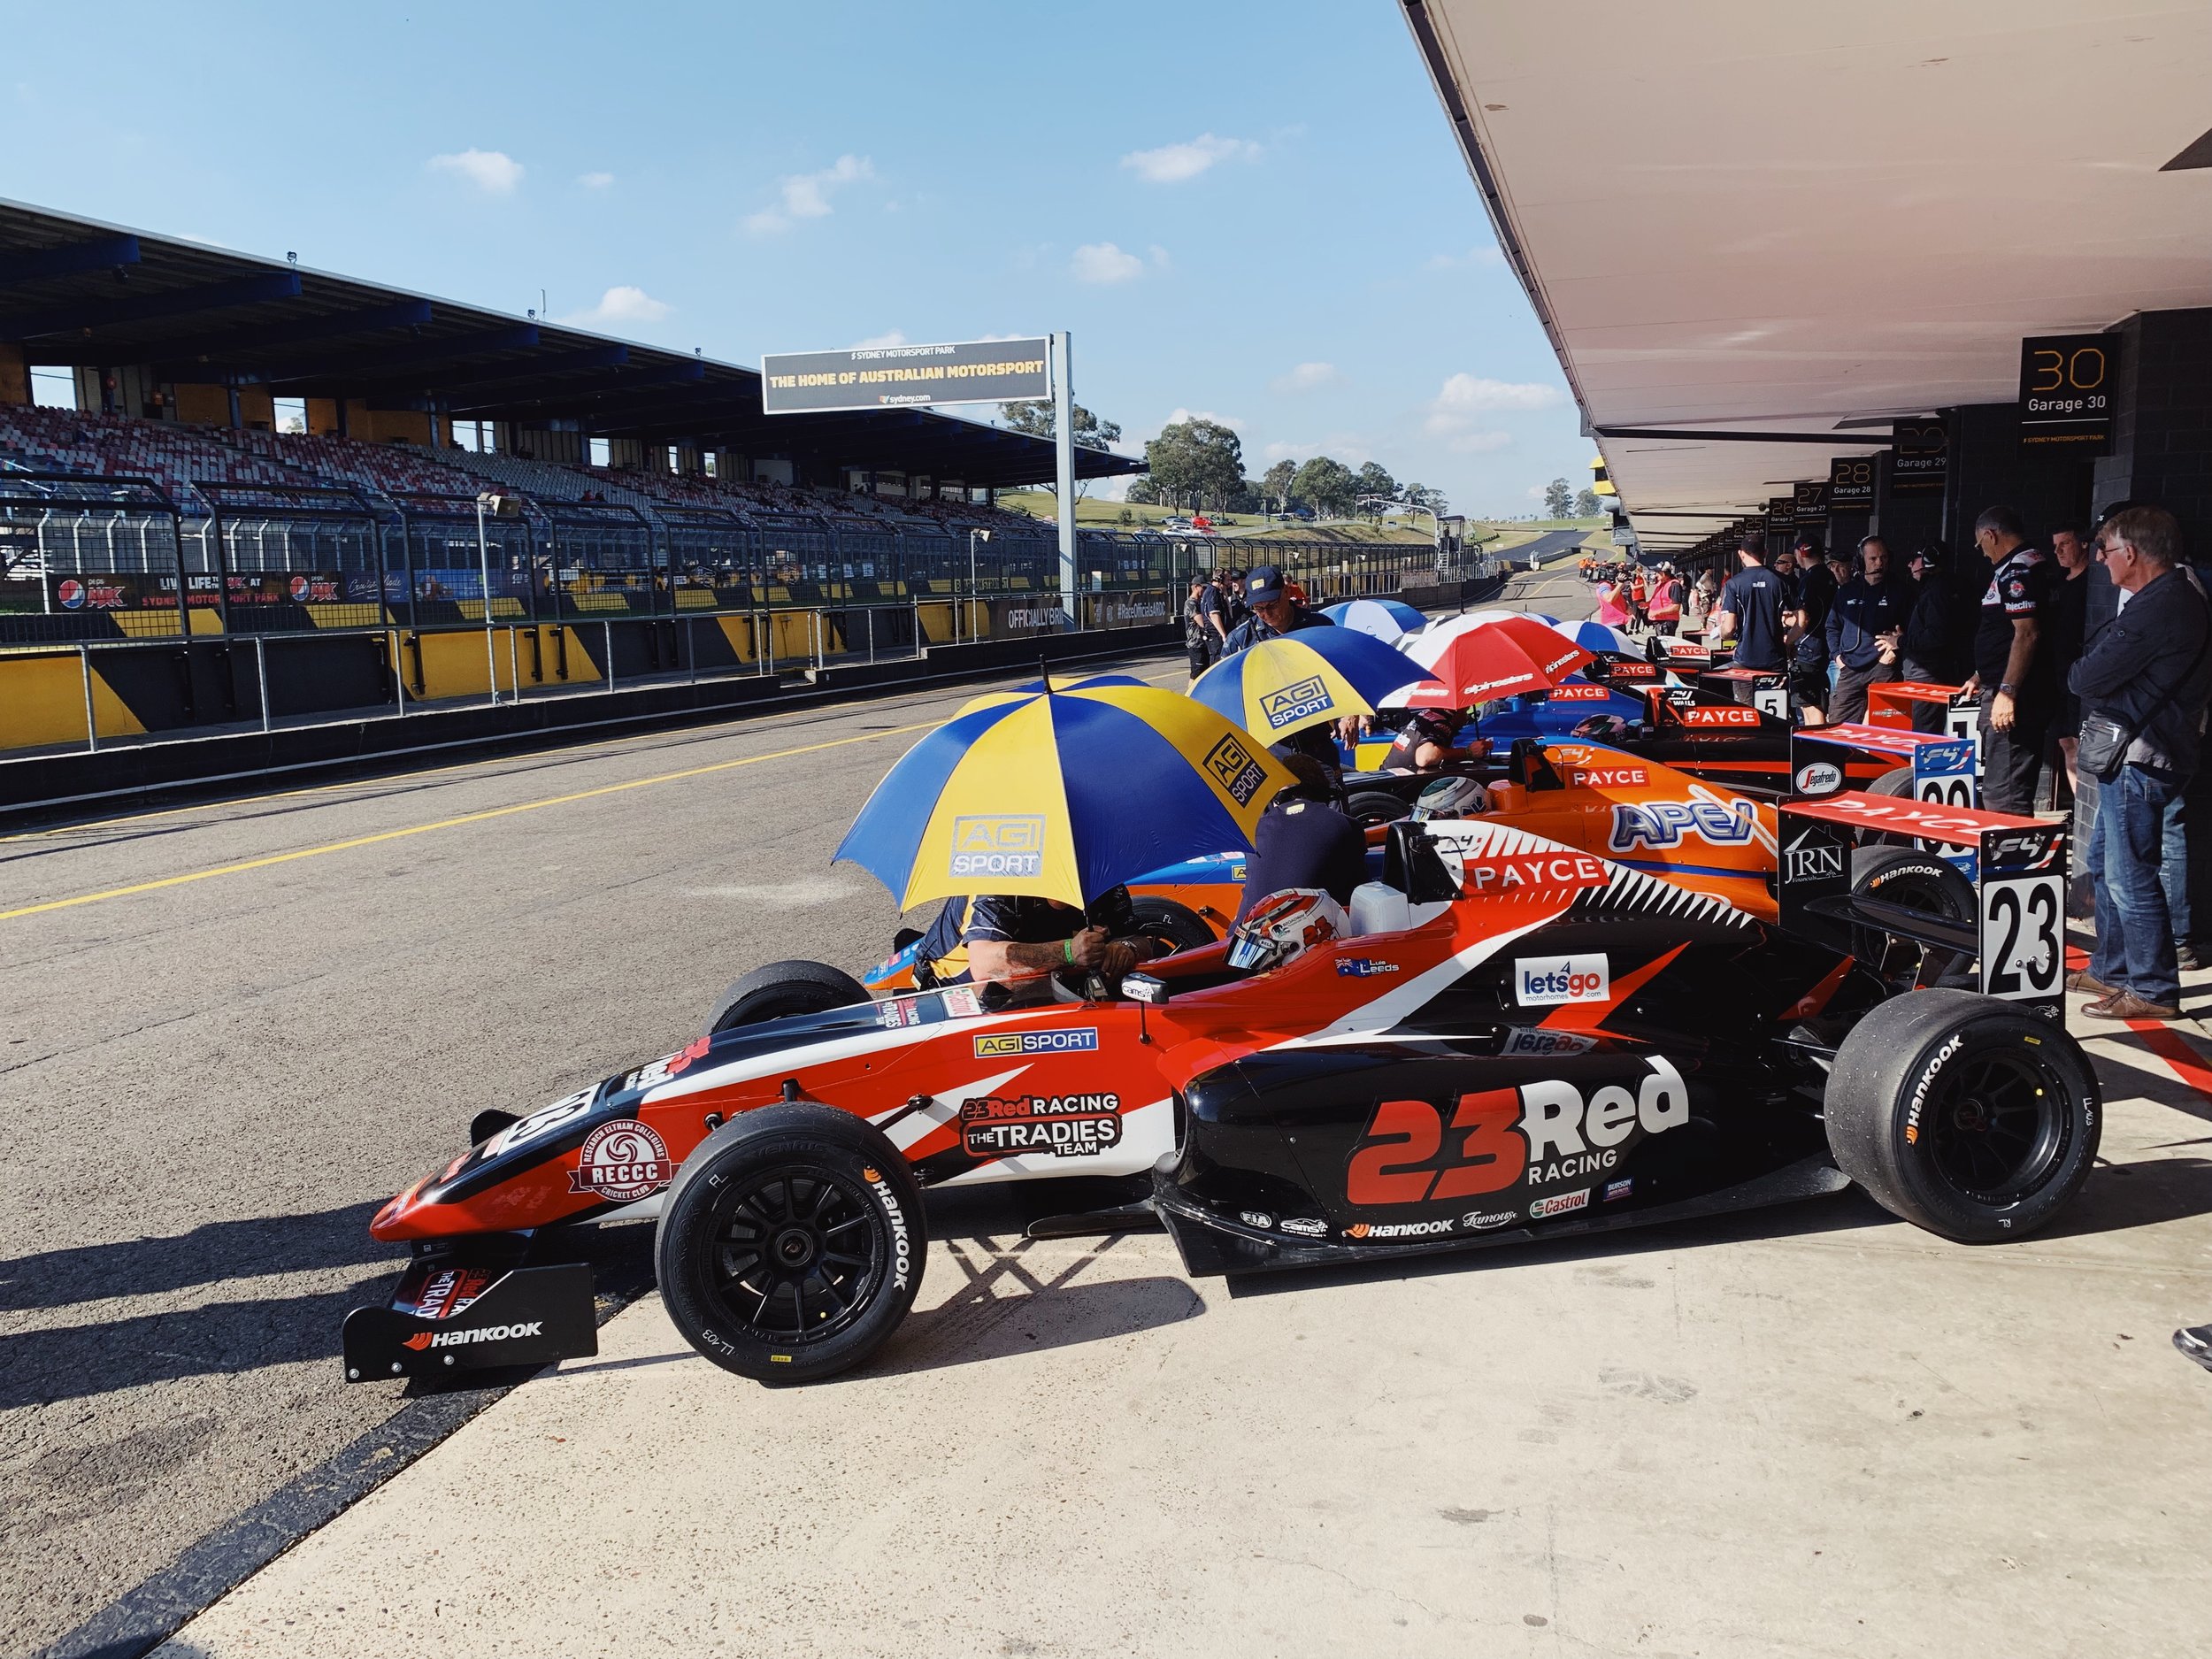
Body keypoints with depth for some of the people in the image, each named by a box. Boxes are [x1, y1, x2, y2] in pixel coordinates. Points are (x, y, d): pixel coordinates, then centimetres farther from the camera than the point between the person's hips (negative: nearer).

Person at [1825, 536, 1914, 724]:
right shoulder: (1847, 591, 15)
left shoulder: (1901, 591, 5)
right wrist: (1836, 655, 10)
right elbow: (1833, 626, 22)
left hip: (1883, 668, -4)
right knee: (1837, 725, 1)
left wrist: (1898, 648, -10)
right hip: (1850, 669, 4)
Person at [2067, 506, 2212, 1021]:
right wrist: (2091, 675, -3)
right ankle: (2111, 969, 29)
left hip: (2138, 759, -11)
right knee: (2104, 863, 19)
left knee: (2129, 876, -5)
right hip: (2131, 753, 11)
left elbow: (2086, 677, -18)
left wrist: (2079, 673, 1)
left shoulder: (2158, 608, -20)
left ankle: (2154, 991, 3)